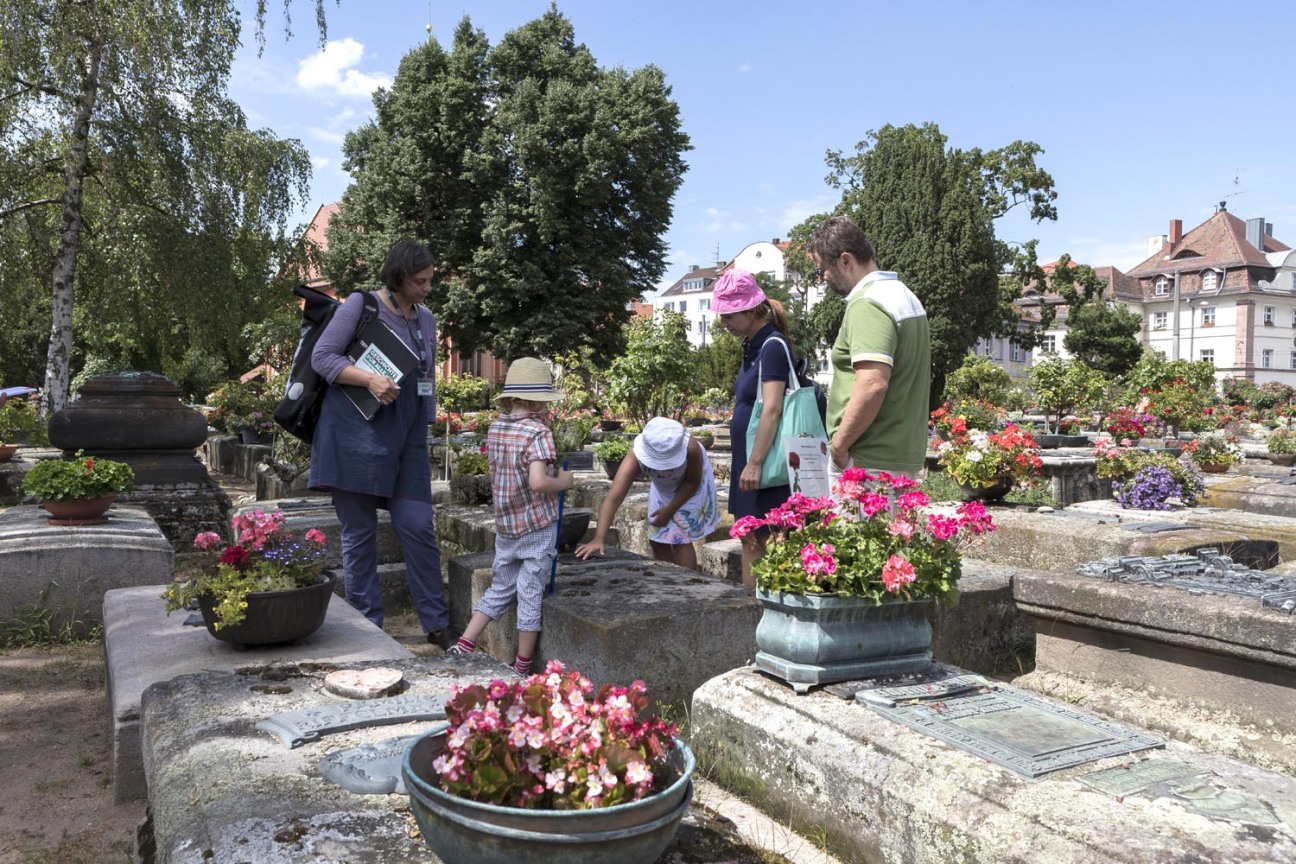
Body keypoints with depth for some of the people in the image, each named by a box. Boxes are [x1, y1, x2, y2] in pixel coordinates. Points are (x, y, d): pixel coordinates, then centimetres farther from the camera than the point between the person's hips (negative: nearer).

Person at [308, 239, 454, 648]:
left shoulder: (426, 319, 14)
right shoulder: (361, 305, -3)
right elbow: (322, 357, -7)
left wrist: (425, 428, 21)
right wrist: (370, 380, -20)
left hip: (406, 438, 5)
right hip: (356, 434, -4)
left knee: (419, 527, 0)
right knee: (359, 533, 2)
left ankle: (436, 624, 9)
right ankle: (367, 625, 13)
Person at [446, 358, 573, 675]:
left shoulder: (495, 429, 4)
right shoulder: (538, 433, -17)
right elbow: (538, 482, -28)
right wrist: (562, 482, -7)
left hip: (505, 526, 6)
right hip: (537, 527, -6)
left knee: (500, 588, 19)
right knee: (530, 594, 5)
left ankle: (463, 645, 13)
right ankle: (523, 667, 15)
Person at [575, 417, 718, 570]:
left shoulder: (691, 448, -42)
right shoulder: (636, 456, -39)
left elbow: (693, 482, -20)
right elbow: (613, 498, -46)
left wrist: (670, 510, -24)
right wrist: (599, 539, -55)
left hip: (690, 486, -3)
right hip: (662, 487, 3)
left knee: (681, 539, -12)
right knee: (657, 540, 5)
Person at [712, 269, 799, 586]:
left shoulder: (773, 346, -15)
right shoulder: (752, 345, 14)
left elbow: (772, 410, -22)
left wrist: (755, 463, -23)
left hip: (764, 460, -10)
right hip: (747, 457, 10)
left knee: (766, 541, -4)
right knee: (749, 539, 15)